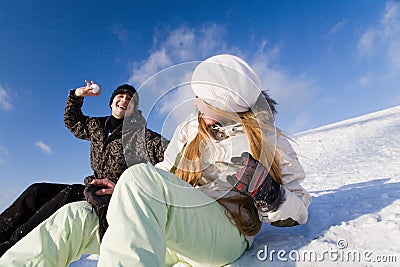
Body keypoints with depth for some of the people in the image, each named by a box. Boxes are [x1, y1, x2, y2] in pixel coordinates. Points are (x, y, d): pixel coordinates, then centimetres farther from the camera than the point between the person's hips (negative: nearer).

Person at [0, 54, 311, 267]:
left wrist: (270, 195, -19)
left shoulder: (271, 142, 3)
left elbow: (299, 212, 4)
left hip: (226, 236, -5)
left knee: (140, 177, -31)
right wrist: (124, 195, 2)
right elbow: (166, 173, 19)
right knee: (77, 216, -7)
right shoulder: (189, 129, 15)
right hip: (172, 238, 6)